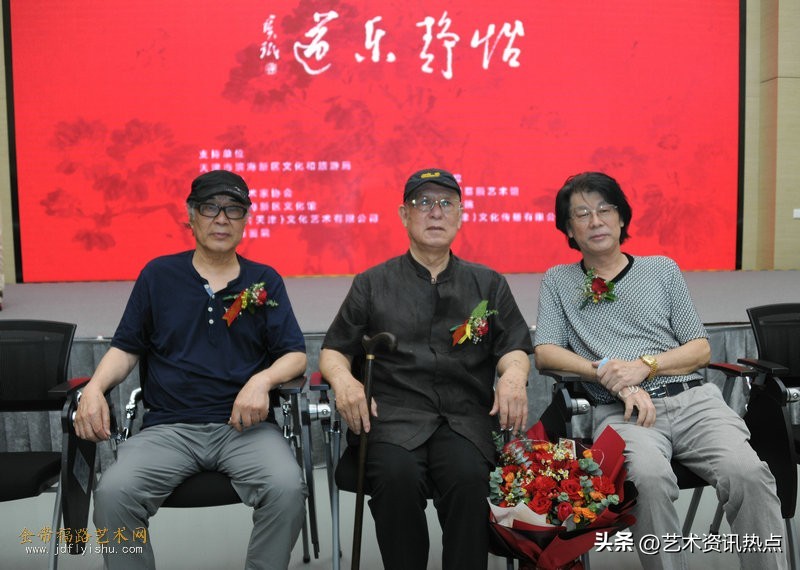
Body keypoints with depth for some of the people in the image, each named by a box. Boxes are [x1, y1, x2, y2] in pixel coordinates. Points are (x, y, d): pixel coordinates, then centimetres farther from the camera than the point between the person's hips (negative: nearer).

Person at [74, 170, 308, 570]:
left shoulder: (265, 281, 10)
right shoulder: (158, 275, 11)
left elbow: (295, 355, 6)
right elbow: (126, 348, 13)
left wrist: (262, 380, -15)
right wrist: (94, 388, -7)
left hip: (245, 425, 0)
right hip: (168, 426, 1)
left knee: (287, 488, -29)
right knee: (113, 493, -27)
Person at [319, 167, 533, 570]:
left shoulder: (488, 284, 19)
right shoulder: (372, 284, 16)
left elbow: (514, 349, 13)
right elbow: (334, 351, 15)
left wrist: (513, 374, -11)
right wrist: (342, 378, -9)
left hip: (465, 414, 1)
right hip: (394, 412, 0)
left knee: (468, 477, -31)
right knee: (397, 477, -31)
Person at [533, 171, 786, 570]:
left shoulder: (662, 269, 17)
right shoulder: (558, 281, 15)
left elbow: (701, 349, 13)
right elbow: (545, 353, 4)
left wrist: (645, 366, -8)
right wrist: (614, 378, -10)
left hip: (691, 398, 2)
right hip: (621, 411, -1)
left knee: (747, 472, -27)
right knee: (650, 477, -34)